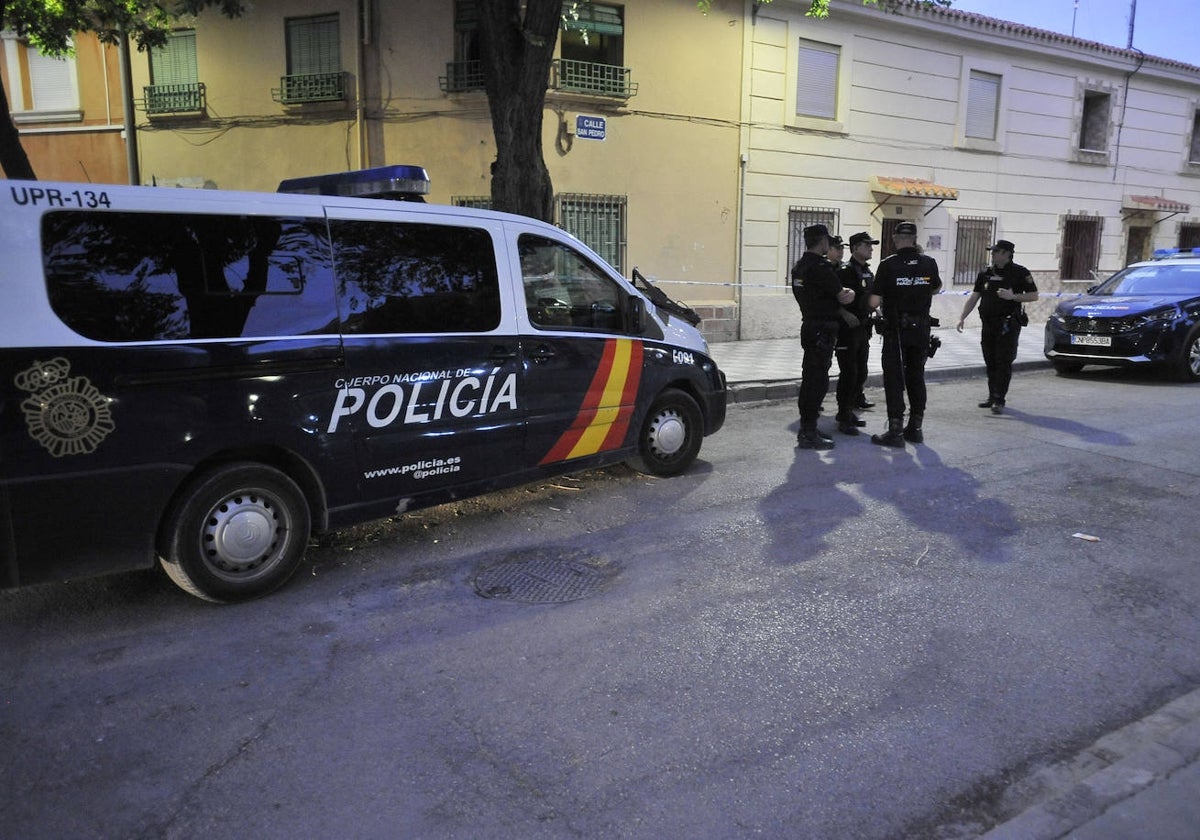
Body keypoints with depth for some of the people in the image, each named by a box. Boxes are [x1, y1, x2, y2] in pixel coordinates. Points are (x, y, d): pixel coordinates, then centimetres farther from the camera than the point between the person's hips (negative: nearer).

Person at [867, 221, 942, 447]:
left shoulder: (888, 265, -12)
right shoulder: (929, 263, 0)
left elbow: (873, 302, -14)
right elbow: (936, 288, 20)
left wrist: (885, 300, 8)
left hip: (896, 330, -4)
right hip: (921, 329, 4)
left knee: (894, 378, 1)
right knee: (916, 376, 14)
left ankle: (895, 431, -1)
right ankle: (915, 428, 20)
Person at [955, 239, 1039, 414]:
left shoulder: (1020, 273, -2)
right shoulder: (985, 273, 12)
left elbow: (1034, 296, -1)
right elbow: (974, 297, 12)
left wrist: (1013, 296, -16)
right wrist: (962, 317, 3)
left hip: (1008, 325, -5)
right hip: (988, 324, 5)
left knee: (1004, 363, -7)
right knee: (990, 363, 9)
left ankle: (999, 400, -7)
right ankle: (992, 396, 19)